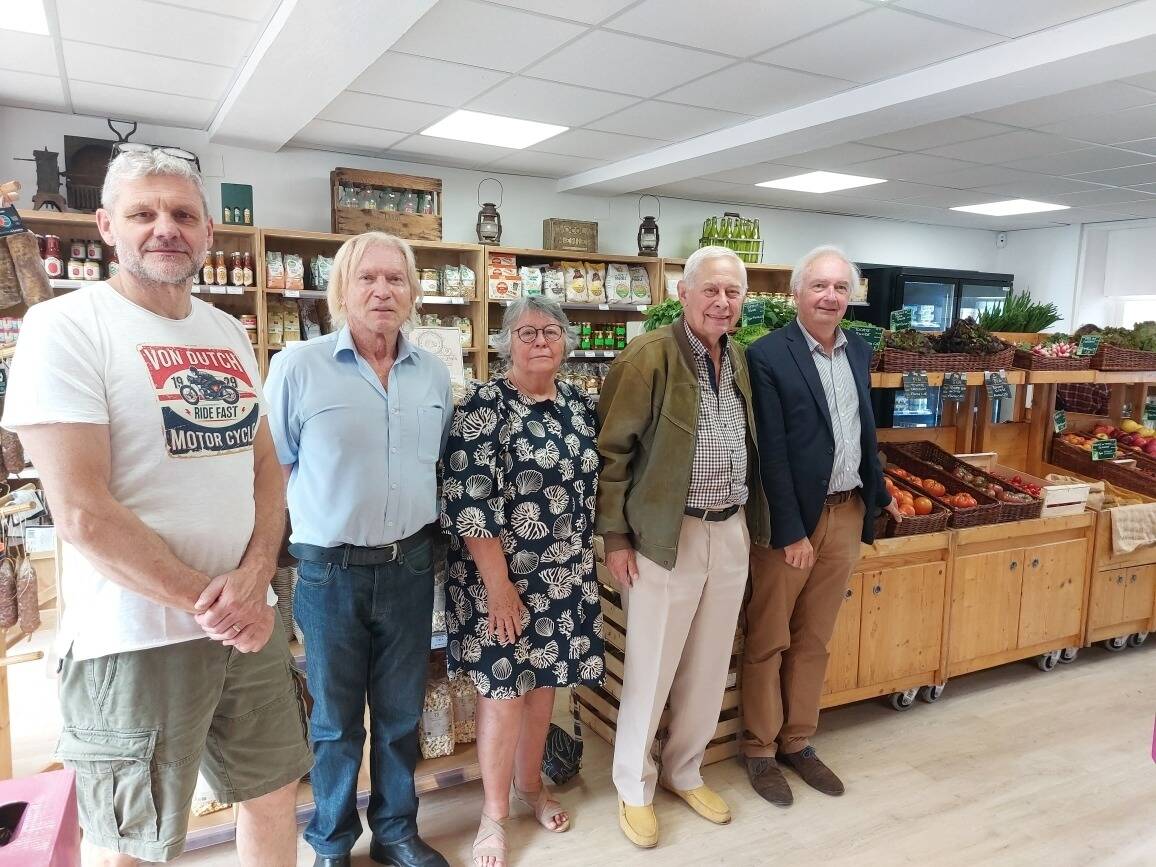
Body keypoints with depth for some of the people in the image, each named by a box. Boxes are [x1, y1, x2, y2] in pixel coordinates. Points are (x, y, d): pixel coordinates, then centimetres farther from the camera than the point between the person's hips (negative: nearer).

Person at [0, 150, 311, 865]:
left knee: (274, 795, 20)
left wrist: (254, 578, -9)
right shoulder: (65, 326, -11)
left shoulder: (229, 333, 9)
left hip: (250, 622, 6)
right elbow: (84, 515, -18)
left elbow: (266, 465, 8)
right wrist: (210, 603, -13)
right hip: (136, 639, -6)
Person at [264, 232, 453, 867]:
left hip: (411, 566, 4)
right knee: (336, 720, 14)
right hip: (331, 571, -3)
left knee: (401, 712, 17)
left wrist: (423, 529, 9)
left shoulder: (433, 373, 5)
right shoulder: (297, 368, -8)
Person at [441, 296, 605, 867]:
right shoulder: (484, 405, -12)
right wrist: (498, 584, -18)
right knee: (503, 687, 3)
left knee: (544, 678, 16)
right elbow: (467, 502, -17)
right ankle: (494, 810, 25)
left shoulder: (581, 407, 6)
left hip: (565, 576, 6)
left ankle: (531, 784, 39)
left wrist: (586, 563, 12)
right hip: (501, 576, -5)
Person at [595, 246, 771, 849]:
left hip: (731, 534, 7)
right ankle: (634, 788, 27)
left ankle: (684, 771, 37)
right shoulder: (649, 356, -13)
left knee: (709, 667, 17)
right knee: (650, 669, 6)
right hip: (666, 536, -6)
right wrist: (615, 535, -13)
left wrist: (747, 522, 17)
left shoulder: (740, 360, 10)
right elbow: (611, 449, -12)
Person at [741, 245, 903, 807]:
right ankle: (760, 750, 25)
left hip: (847, 514, 6)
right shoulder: (768, 355, -13)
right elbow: (771, 452, -16)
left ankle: (798, 741, 32)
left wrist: (880, 494, 22)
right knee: (768, 641, 8)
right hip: (789, 518, -6)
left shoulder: (858, 351, 9)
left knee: (814, 639, 17)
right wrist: (791, 531, -17)